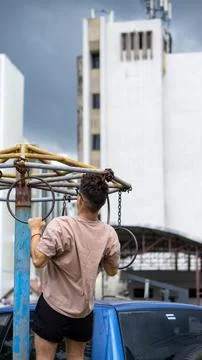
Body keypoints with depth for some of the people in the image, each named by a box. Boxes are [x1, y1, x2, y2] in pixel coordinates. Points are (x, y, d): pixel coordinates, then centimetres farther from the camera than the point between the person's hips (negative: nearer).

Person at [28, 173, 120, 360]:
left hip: (54, 306, -4)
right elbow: (112, 271, 5)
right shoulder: (109, 234, -7)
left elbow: (38, 260, -23)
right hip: (84, 309, 5)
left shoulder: (60, 225, -23)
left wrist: (35, 230, -9)